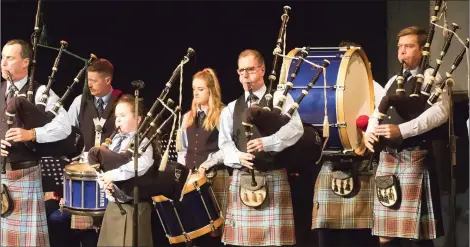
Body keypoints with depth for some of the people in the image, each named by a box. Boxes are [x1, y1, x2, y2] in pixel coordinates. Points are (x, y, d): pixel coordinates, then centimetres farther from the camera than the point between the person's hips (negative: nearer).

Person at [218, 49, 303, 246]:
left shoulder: (280, 98, 5)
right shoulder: (230, 109, 16)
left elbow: (296, 129, -10)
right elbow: (225, 143, 7)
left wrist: (267, 143, -24)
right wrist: (239, 157, -15)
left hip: (273, 177, -3)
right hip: (241, 178, 4)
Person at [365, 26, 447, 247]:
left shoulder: (431, 77, -1)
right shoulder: (392, 82, 21)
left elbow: (440, 112, -17)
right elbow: (378, 113, 21)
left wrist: (402, 130, -24)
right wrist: (369, 132, -3)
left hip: (414, 158, -7)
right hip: (387, 157, 7)